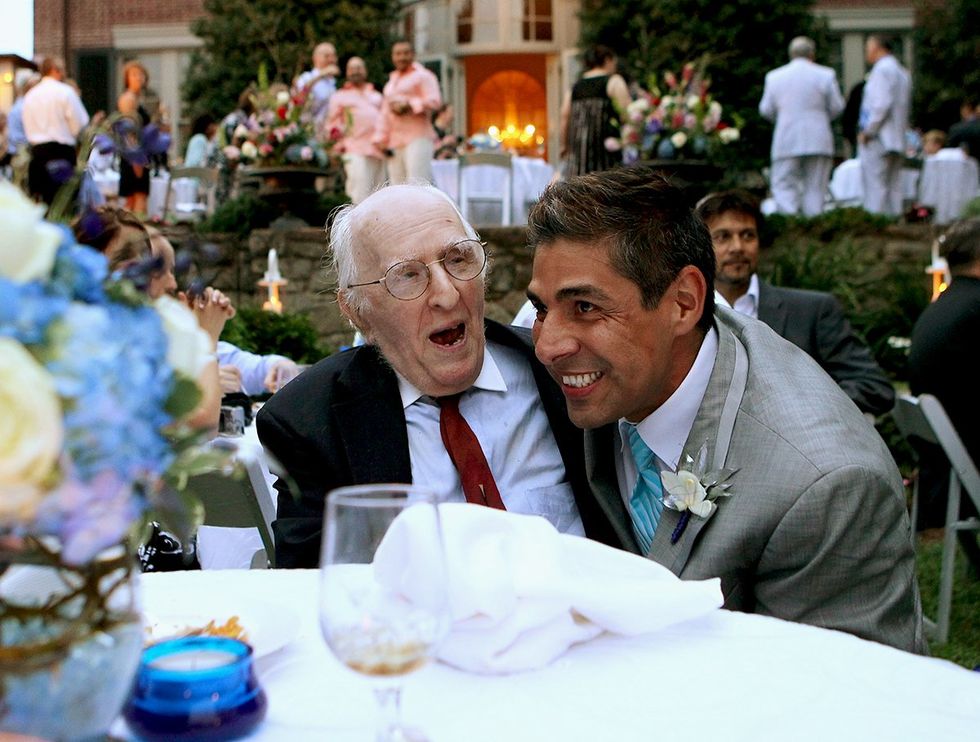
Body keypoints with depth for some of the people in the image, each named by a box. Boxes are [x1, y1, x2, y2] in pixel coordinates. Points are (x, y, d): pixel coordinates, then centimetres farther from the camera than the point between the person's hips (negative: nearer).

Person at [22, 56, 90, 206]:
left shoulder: (30, 95, 10)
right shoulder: (65, 91, -5)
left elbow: (27, 128, 11)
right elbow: (80, 124, -7)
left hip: (37, 150, 5)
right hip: (61, 150, -5)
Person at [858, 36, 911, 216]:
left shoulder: (882, 69, -8)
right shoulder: (902, 71, 20)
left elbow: (881, 104, -18)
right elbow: (905, 108, 20)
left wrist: (867, 131, -14)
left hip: (877, 139, -9)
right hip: (897, 139, 9)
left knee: (875, 186, -10)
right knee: (893, 186, 8)